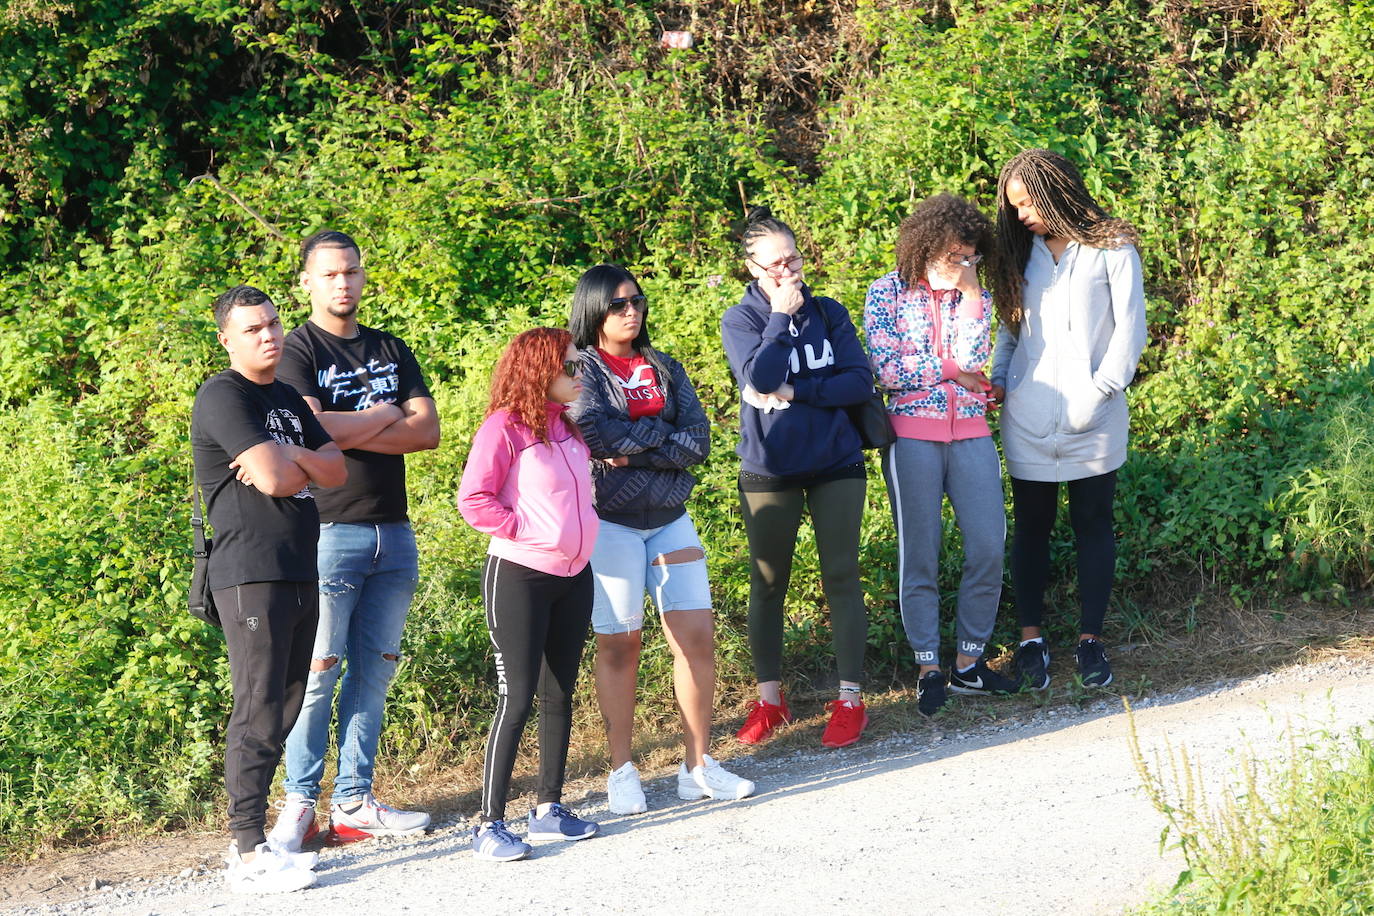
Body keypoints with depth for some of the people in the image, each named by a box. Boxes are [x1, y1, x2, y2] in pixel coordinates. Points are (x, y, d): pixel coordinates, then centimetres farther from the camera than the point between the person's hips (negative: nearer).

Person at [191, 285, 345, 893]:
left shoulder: (286, 397, 18)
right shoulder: (223, 397, -9)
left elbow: (336, 471, 10)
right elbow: (275, 479, -20)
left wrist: (288, 458, -9)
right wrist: (303, 466, 2)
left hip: (299, 577, 9)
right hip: (252, 575, -9)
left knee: (284, 711, 10)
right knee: (258, 715, -10)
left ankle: (251, 836, 16)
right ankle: (249, 856, -9)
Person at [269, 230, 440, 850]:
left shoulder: (392, 351, 16)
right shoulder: (298, 351, -1)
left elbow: (428, 431, 4)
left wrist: (347, 431, -8)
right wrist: (385, 416, -5)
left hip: (393, 532, 6)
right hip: (331, 530, -6)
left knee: (374, 669, 6)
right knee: (319, 670, -7)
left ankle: (354, 802, 10)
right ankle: (300, 802, 0)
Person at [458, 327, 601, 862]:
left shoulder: (570, 427, 11)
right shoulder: (505, 427, -12)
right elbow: (473, 500, -16)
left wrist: (578, 534, 12)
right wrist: (524, 530, -17)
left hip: (573, 576, 8)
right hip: (518, 576, -8)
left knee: (560, 695, 11)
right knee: (516, 698, -8)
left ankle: (550, 808, 21)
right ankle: (490, 824, -4)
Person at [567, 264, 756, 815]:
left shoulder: (665, 370, 13)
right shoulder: (580, 371, -1)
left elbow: (698, 443, 1)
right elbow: (595, 433, -18)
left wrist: (632, 451, -12)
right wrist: (662, 431, -6)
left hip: (669, 518, 4)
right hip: (609, 522, -4)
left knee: (697, 637, -2)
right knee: (619, 644, 0)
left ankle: (698, 766, 6)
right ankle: (622, 772, 9)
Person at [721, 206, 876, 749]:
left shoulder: (829, 314, 3)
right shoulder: (740, 321, -2)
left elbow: (860, 382, -8)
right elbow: (760, 378, -19)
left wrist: (794, 391, -15)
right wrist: (781, 316, -14)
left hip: (836, 463, 1)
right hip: (769, 469, -1)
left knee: (841, 577, 0)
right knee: (767, 583, 6)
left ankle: (850, 700, 5)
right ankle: (769, 700, 17)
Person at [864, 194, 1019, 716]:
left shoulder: (975, 296, 8)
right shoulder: (887, 293, 0)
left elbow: (972, 358, -8)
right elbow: (887, 370, -9)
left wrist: (970, 289, -11)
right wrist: (951, 370, -5)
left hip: (971, 433, 3)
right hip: (912, 435, -3)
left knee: (989, 548, -2)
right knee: (919, 556, 0)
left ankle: (969, 663, 11)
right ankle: (928, 670, 9)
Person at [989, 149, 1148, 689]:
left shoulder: (1111, 249, -2)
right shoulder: (1023, 251, 11)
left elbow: (1130, 328, -4)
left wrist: (1101, 390, -13)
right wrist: (997, 379, 0)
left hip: (1092, 419, -3)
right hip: (1028, 418, 3)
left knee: (1093, 526, 4)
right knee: (1031, 527, 6)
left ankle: (1090, 639, 12)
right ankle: (1030, 639, 14)